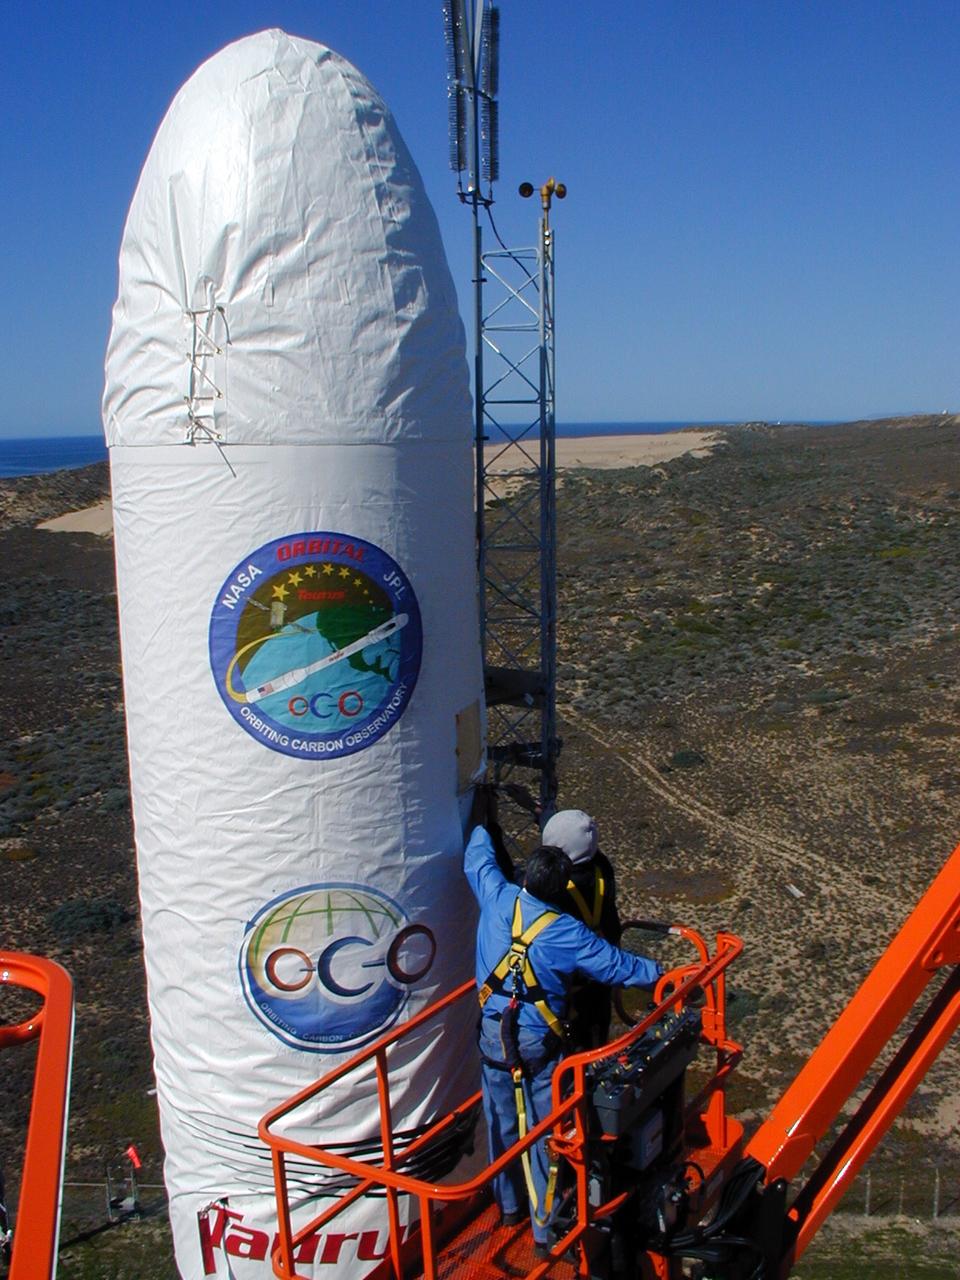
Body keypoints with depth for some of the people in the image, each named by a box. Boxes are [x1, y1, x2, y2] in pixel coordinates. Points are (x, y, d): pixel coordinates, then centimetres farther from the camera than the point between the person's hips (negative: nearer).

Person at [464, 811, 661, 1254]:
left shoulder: (497, 898, -10)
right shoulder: (565, 933, -20)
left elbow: (478, 859, 10)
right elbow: (616, 966, -13)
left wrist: (481, 825, 29)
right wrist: (663, 974, 3)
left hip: (493, 1033, 5)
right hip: (537, 1041, -4)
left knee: (502, 1121, 20)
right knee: (544, 1133, 8)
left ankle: (508, 1205, 40)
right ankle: (546, 1230, 19)